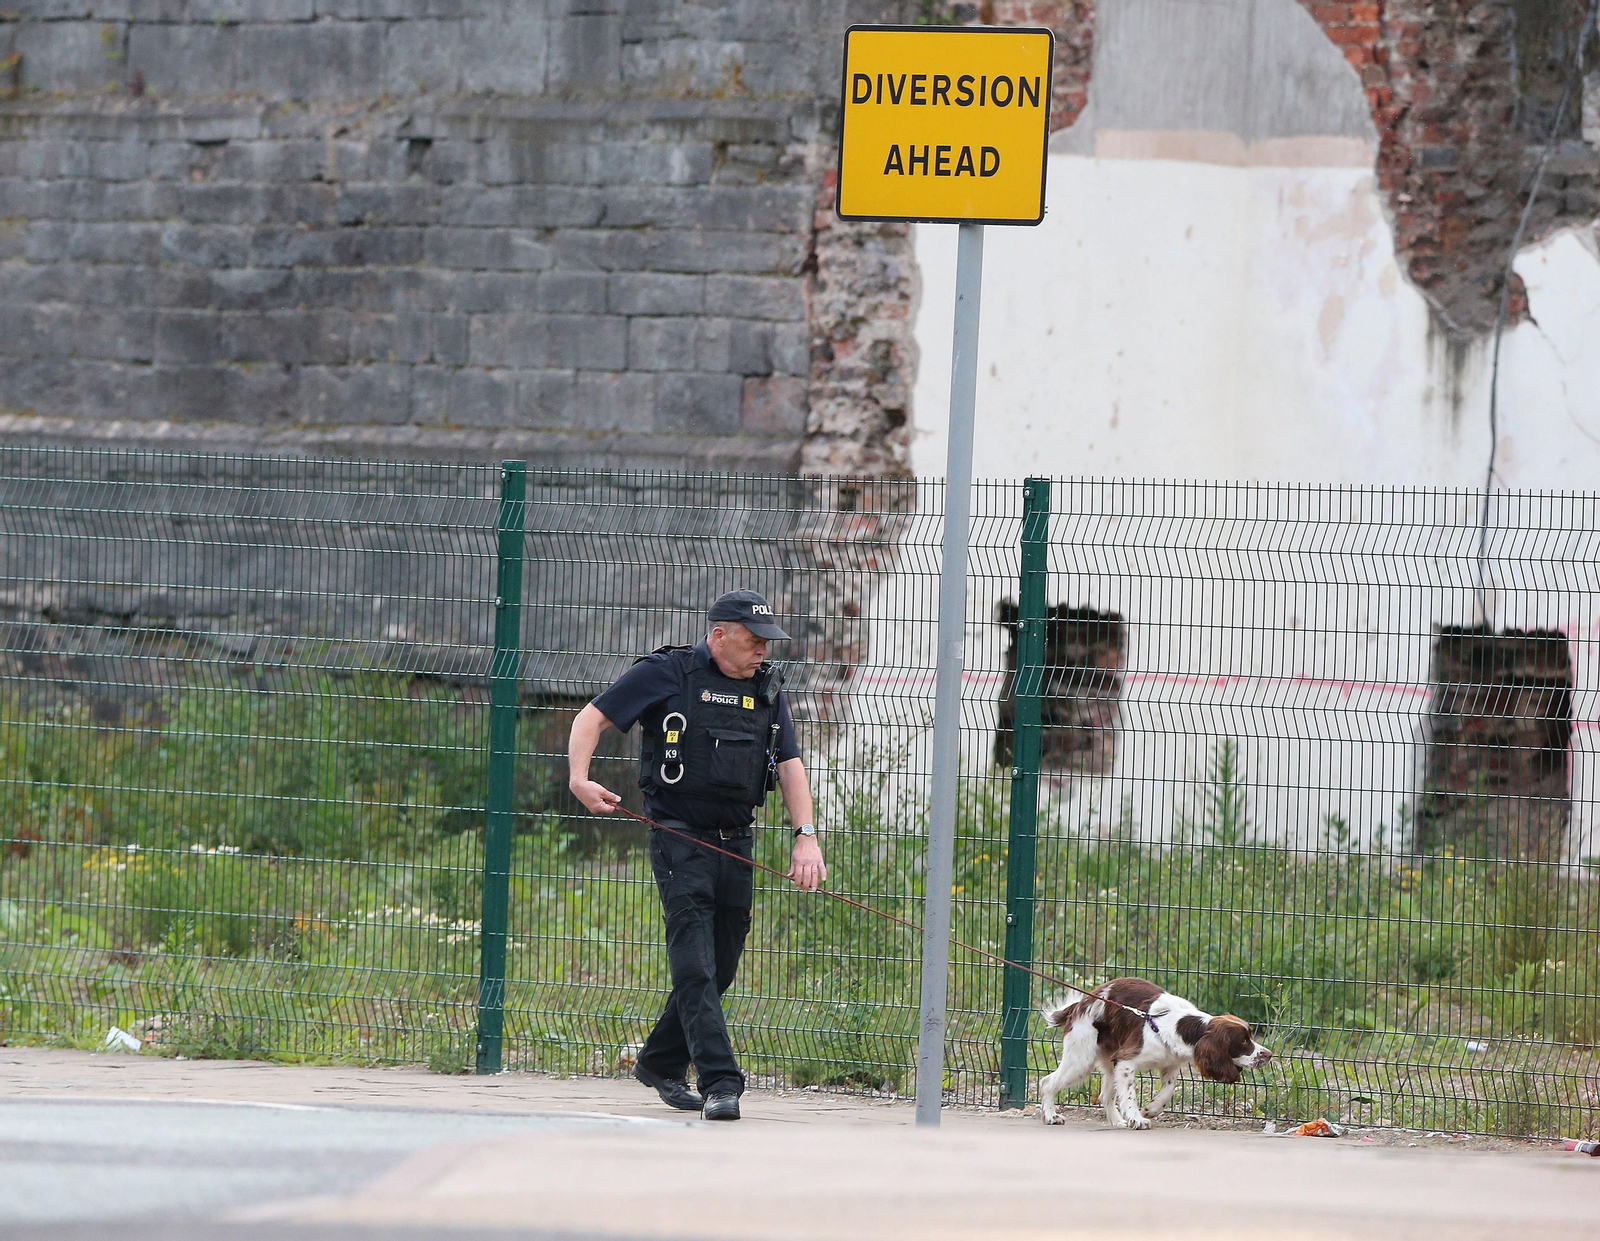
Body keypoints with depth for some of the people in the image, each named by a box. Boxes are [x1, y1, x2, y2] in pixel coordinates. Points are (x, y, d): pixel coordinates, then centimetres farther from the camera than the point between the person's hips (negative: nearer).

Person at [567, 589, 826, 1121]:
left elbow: (789, 764, 11)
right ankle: (720, 1083, -20)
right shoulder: (666, 674, -3)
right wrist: (579, 778, -18)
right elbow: (593, 717, -1)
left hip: (737, 846, 6)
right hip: (680, 839, -6)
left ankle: (660, 1064, 27)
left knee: (719, 968, 9)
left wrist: (806, 836, -3)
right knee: (695, 964, -14)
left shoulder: (767, 688, 13)